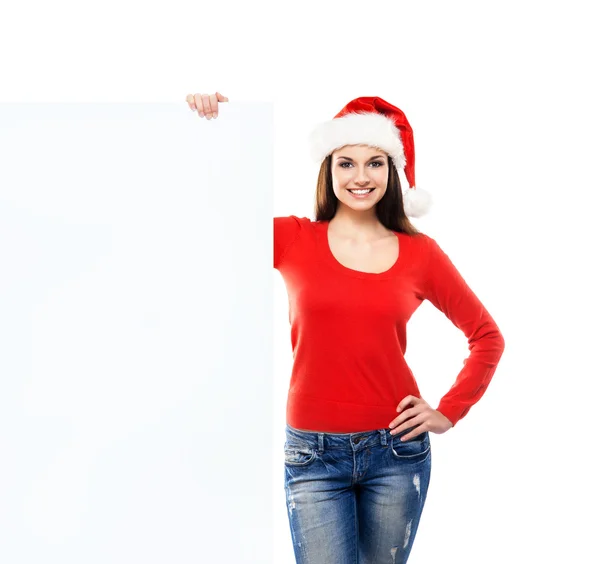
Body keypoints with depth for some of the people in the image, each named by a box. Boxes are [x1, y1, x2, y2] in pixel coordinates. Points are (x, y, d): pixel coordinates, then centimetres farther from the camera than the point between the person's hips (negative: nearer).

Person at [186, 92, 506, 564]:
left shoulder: (419, 252, 2)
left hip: (397, 449, 2)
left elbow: (487, 336, 11)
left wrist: (449, 413, 4)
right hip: (313, 453, -1)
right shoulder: (293, 239, -1)